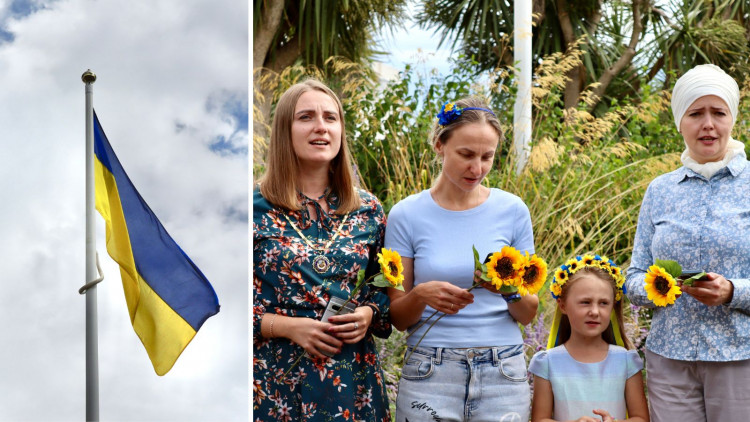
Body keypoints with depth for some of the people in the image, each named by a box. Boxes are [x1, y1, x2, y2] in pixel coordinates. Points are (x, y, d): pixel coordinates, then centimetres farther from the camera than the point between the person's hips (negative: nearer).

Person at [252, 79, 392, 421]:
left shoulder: (369, 210, 6)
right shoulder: (256, 208, -5)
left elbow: (384, 287, 15)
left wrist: (368, 314, -6)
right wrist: (288, 326, -15)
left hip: (354, 379, 3)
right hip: (276, 379, -3)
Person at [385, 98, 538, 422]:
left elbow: (528, 315, 5)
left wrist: (513, 292, -15)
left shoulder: (512, 211, 0)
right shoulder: (406, 215, -3)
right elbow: (398, 318, 1)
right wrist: (421, 295, -19)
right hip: (430, 374, -1)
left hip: (503, 374, 1)